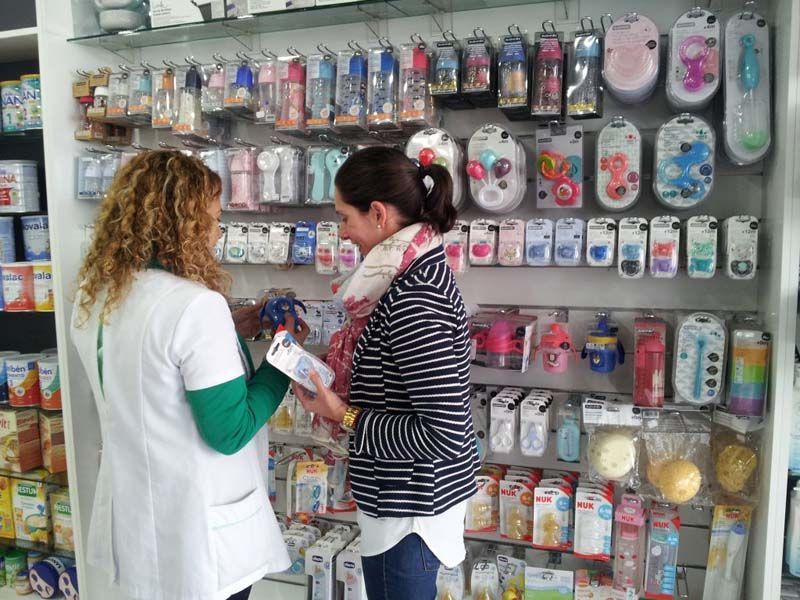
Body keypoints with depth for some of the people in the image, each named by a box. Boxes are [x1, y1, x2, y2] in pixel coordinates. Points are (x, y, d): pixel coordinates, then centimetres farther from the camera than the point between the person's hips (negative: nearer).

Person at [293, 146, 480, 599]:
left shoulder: (413, 301, -28)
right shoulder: (419, 274, 2)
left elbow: (445, 435, -28)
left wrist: (346, 417, -21)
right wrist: (344, 396, 2)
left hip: (410, 507, -9)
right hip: (406, 492, 9)